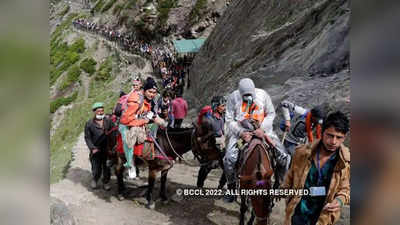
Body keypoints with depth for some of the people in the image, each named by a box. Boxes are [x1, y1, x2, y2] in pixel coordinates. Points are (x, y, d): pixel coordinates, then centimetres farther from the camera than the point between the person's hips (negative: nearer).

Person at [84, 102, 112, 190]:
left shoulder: (108, 121, 4)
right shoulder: (89, 124, -1)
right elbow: (87, 138, 0)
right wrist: (92, 148, -12)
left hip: (107, 150, 1)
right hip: (96, 150, -1)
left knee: (107, 168, 7)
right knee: (96, 170, 2)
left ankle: (106, 183, 28)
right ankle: (95, 179, 32)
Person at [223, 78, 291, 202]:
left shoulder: (262, 94, -3)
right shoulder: (233, 97, -7)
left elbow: (271, 113, 4)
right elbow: (229, 120, -6)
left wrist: (262, 128, -14)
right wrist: (241, 133, -21)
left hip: (261, 129, 2)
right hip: (240, 130, -1)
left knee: (283, 156, -9)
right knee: (229, 158, -23)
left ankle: (279, 183, 16)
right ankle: (231, 186, 2)